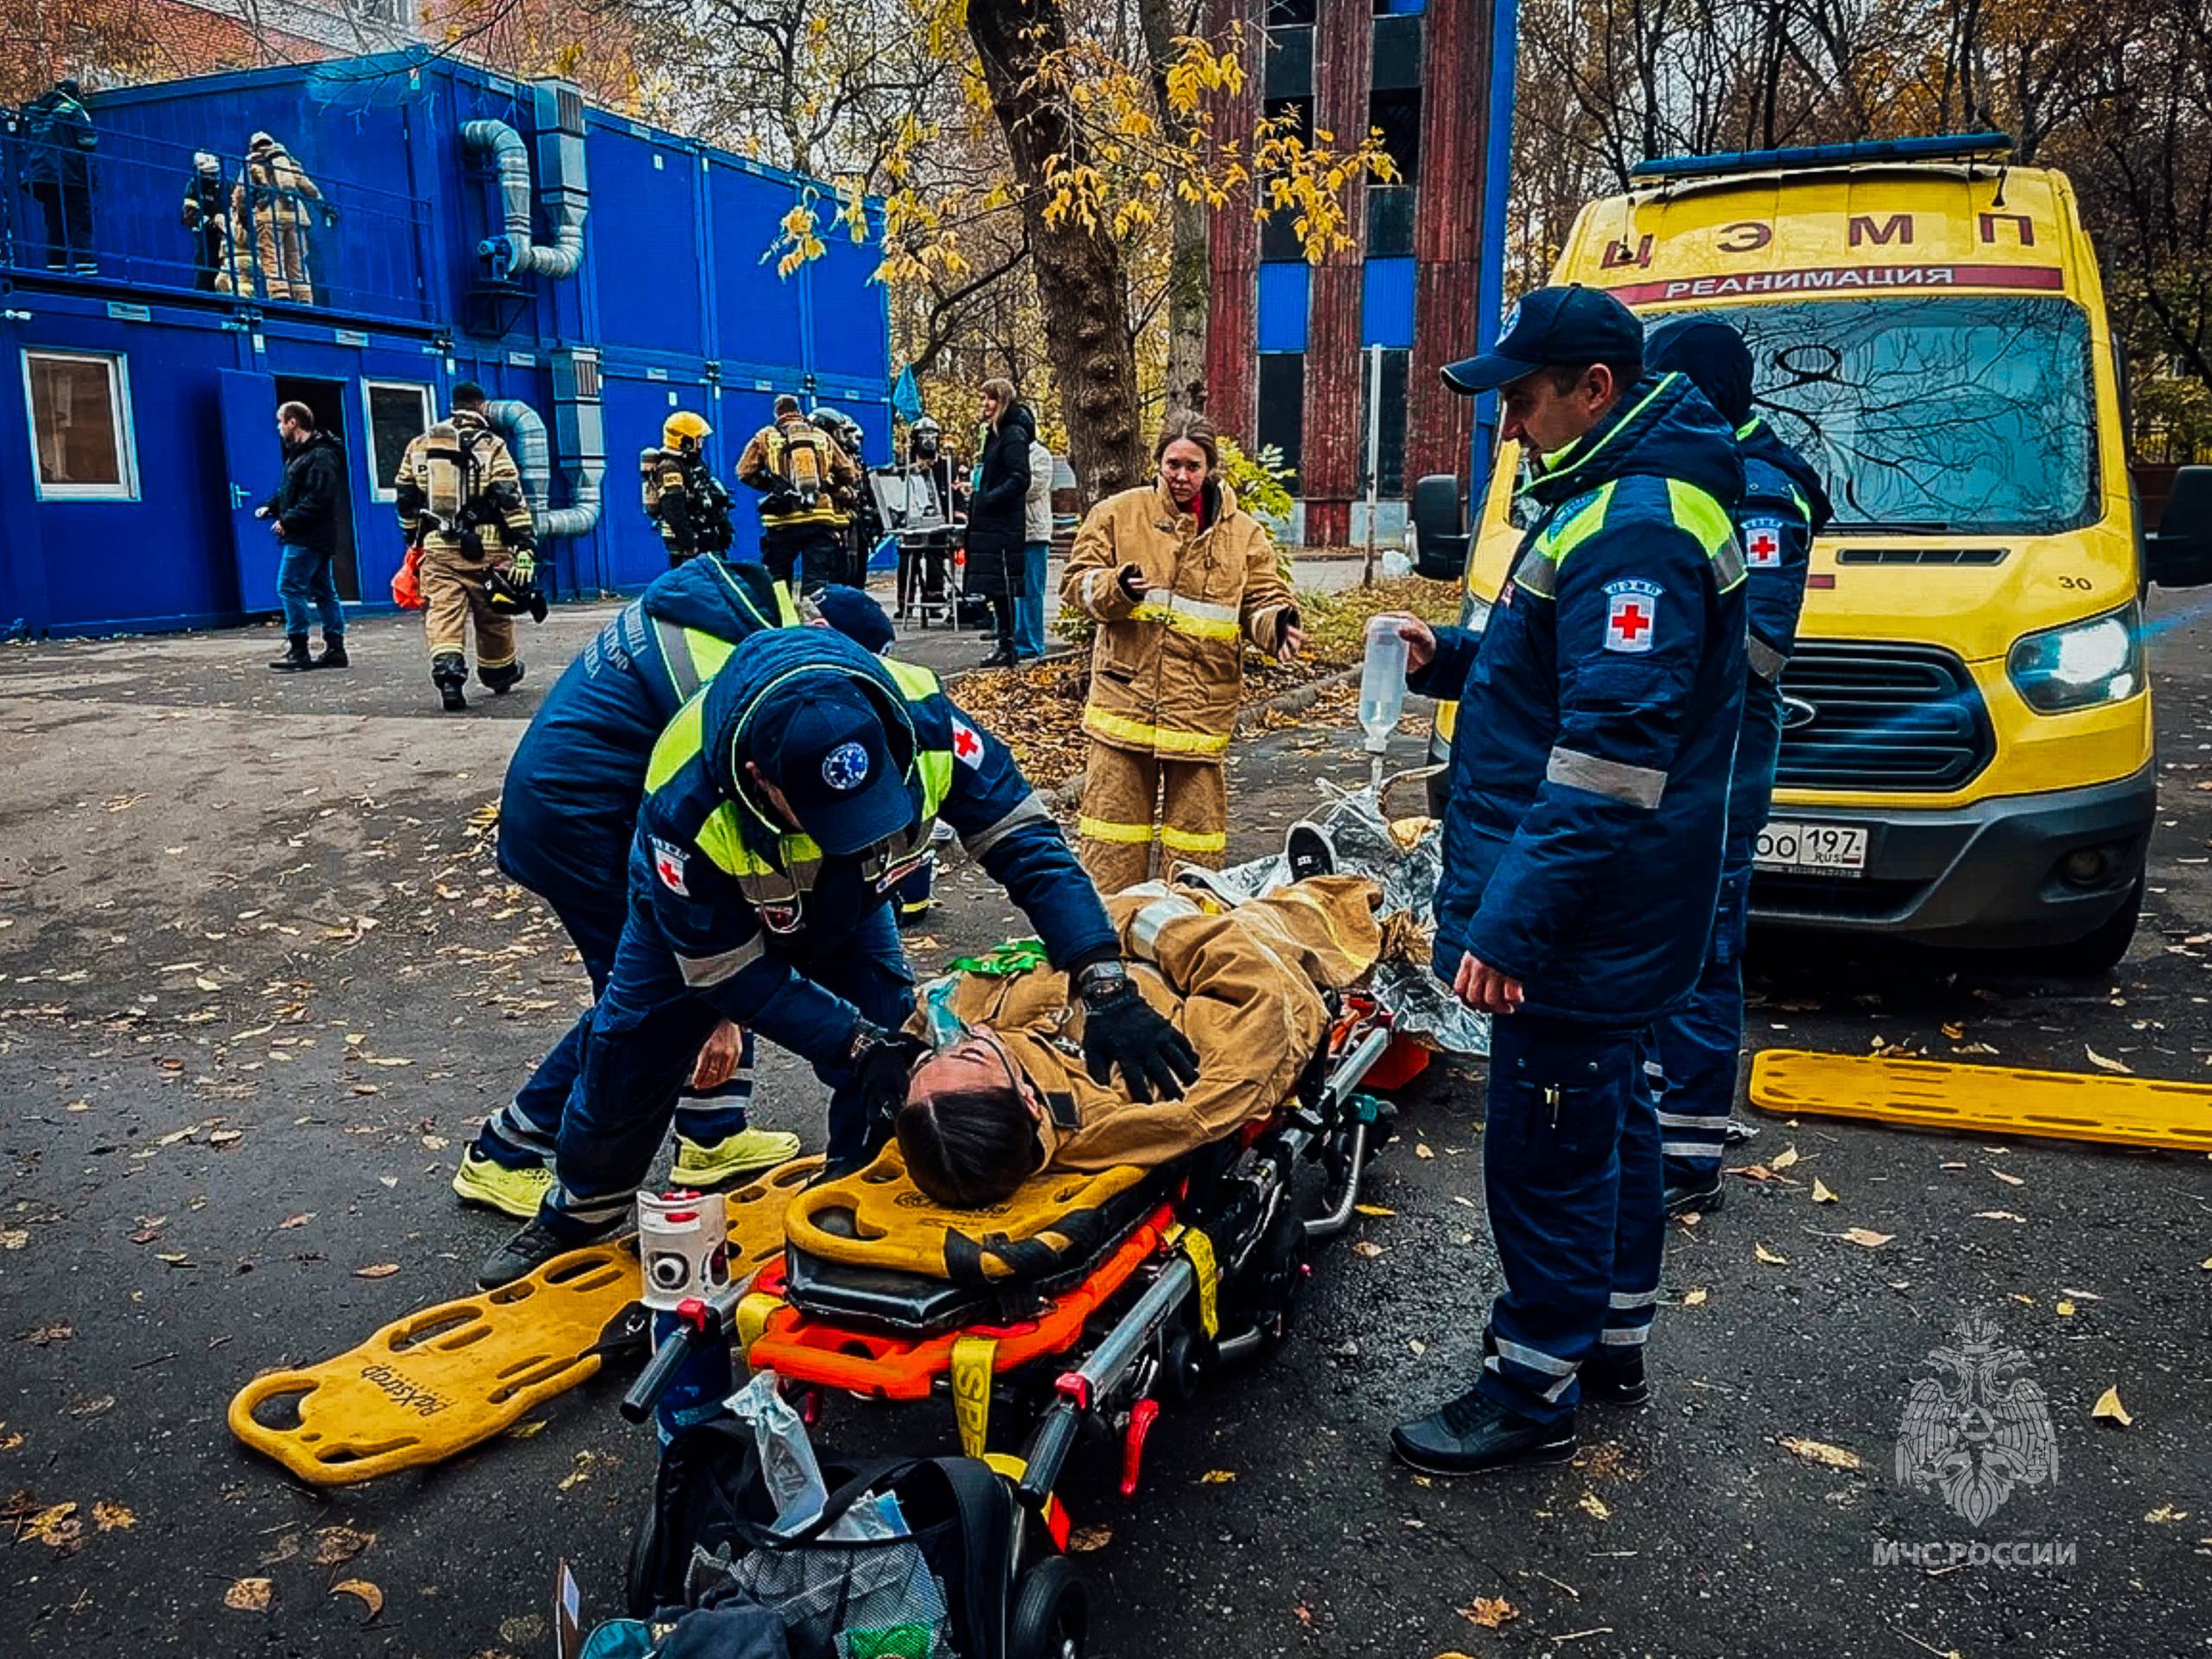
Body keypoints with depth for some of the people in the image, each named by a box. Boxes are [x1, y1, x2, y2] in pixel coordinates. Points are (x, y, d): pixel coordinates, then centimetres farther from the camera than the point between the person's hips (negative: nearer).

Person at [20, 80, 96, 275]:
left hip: (39, 176, 6)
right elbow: (88, 142, -10)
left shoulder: (33, 110, 19)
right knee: (81, 223, -8)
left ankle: (55, 266, 4)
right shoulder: (72, 109, -2)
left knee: (55, 225, 10)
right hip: (70, 177, -6)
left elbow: (25, 144, 20)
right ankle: (85, 266, -21)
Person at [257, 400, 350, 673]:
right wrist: (270, 507, 9)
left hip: (309, 537, -10)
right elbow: (289, 492, 26)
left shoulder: (320, 456, -14)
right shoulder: (299, 453, 19)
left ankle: (297, 649, -8)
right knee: (323, 591, 10)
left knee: (290, 587, -10)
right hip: (314, 538, 10)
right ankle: (335, 649, 12)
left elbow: (318, 499, -22)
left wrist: (288, 520, -21)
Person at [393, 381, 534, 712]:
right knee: (493, 615, 13)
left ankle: (447, 673, -24)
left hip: (437, 546, 2)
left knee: (442, 614, -4)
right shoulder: (491, 445, -2)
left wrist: (414, 537, 29)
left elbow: (406, 498, 17)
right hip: (484, 548, -2)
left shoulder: (419, 446, 11)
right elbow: (511, 498, -10)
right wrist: (525, 545, -11)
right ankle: (500, 674, 29)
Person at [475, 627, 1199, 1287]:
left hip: (845, 900, 2)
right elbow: (729, 970, -30)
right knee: (629, 1058, 4)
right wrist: (855, 1044, -37)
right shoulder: (687, 805, -45)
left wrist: (1106, 987, -44)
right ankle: (577, 1217, 34)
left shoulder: (916, 718, -42)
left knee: (893, 1056, -10)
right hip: (702, 910, -2)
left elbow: (1024, 837, -35)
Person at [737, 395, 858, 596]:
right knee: (818, 582, 0)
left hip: (783, 521, -1)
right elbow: (849, 475, 12)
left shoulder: (765, 437, 9)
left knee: (777, 580, 12)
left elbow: (744, 472, 5)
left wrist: (770, 485, 18)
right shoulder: (822, 436, 13)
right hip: (823, 520, 1)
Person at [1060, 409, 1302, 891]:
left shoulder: (1242, 532, 7)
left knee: (1196, 828, 9)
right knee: (1114, 819, 5)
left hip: (1202, 705, 1)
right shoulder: (1117, 514, 3)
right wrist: (1116, 587, -18)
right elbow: (1076, 584, 3)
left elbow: (1262, 599, 8)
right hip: (1126, 694, -1)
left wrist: (1276, 623, -16)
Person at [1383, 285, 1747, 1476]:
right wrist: (1449, 658, 10)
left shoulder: (1636, 526, -21)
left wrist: (1513, 916, -29)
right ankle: (1612, 1334, 38)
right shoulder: (1614, 498, 14)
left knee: (1548, 1143, 0)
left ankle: (1534, 1390, 16)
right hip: (1614, 919, 11)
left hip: (1581, 917, -11)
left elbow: (1613, 751, -28)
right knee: (1608, 1115, 21)